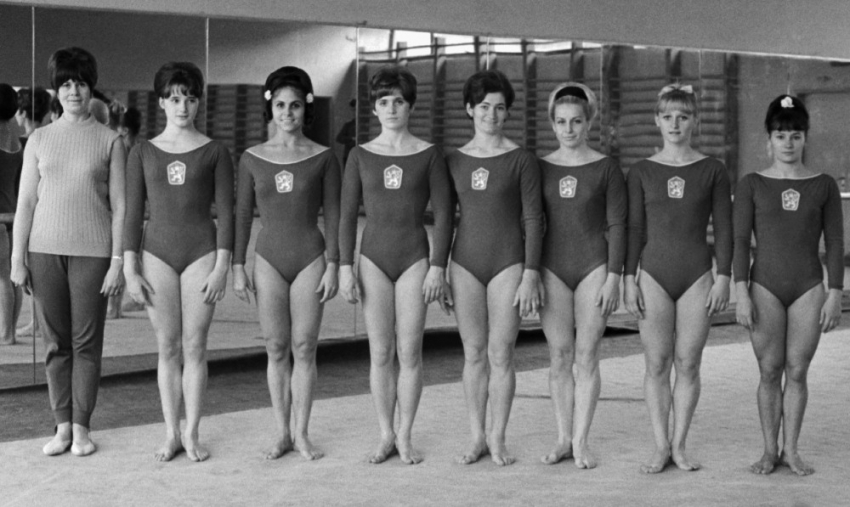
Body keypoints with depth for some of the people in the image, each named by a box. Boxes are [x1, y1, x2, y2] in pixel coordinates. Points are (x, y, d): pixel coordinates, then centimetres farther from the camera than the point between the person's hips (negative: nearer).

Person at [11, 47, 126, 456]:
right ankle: (62, 426, 12)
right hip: (45, 251, 2)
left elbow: (119, 206, 1)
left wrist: (117, 261, -4)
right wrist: (17, 258, 3)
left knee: (87, 341, 1)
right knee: (56, 341, 5)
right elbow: (25, 202, 8)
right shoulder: (40, 139, 8)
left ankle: (82, 427, 9)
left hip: (92, 252, -2)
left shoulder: (109, 141, 2)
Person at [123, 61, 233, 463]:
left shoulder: (214, 152, 1)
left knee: (195, 346, 0)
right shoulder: (143, 153, 6)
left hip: (202, 253, -1)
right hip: (158, 253, 1)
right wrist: (129, 269, 0)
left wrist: (222, 267, -7)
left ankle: (191, 433, 10)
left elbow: (226, 212, 0)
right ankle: (171, 433, 13)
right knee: (167, 347, 5)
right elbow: (133, 214, 6)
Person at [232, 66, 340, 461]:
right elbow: (242, 214, 7)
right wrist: (237, 267, 3)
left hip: (310, 258, -1)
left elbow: (332, 214, 1)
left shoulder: (322, 158, 0)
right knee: (276, 349, 5)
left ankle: (301, 433, 11)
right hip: (269, 259, 1)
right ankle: (281, 433, 14)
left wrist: (333, 266, -4)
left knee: (304, 348, 1)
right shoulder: (252, 159, 4)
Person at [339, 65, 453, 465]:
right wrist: (345, 267, -2)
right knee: (380, 353, 3)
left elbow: (443, 213, -1)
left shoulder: (428, 155, -1)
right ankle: (386, 436, 13)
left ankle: (405, 436, 11)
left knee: (409, 352, 0)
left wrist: (438, 267, -7)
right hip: (373, 259, 1)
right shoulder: (361, 156, 4)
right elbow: (347, 215, 5)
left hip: (415, 259, -1)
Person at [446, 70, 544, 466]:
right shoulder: (454, 161, 7)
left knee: (501, 354, -1)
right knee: (473, 353, 6)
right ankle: (477, 438, 15)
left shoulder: (521, 160, -2)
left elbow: (533, 220, -4)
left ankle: (498, 438, 11)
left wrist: (531, 276, -9)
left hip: (508, 263, -3)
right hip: (466, 263, 3)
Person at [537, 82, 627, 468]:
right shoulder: (540, 168, 5)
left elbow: (617, 226, -1)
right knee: (560, 356, 3)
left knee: (587, 355, -1)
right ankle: (563, 439, 11)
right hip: (553, 268, 2)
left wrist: (613, 278, -7)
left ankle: (581, 441, 5)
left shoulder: (606, 169, -1)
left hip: (594, 267, -2)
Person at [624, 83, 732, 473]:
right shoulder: (641, 172, 4)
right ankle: (661, 447, 8)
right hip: (654, 275, 0)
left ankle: (679, 445, 12)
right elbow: (634, 229, 4)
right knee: (657, 364, 1)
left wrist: (723, 278, -3)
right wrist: (629, 280, -1)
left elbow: (723, 228, 3)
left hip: (697, 276, 0)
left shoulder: (713, 171, 3)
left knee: (688, 364, 2)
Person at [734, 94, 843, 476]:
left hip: (808, 288, 1)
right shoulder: (751, 185, 1)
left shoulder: (824, 186, 4)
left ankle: (790, 450, 12)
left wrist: (835, 295, -1)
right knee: (769, 371, 2)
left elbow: (835, 244, 5)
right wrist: (741, 294, -7)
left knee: (797, 371, 2)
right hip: (765, 287, 0)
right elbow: (740, 241, 0)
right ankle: (769, 450, 12)